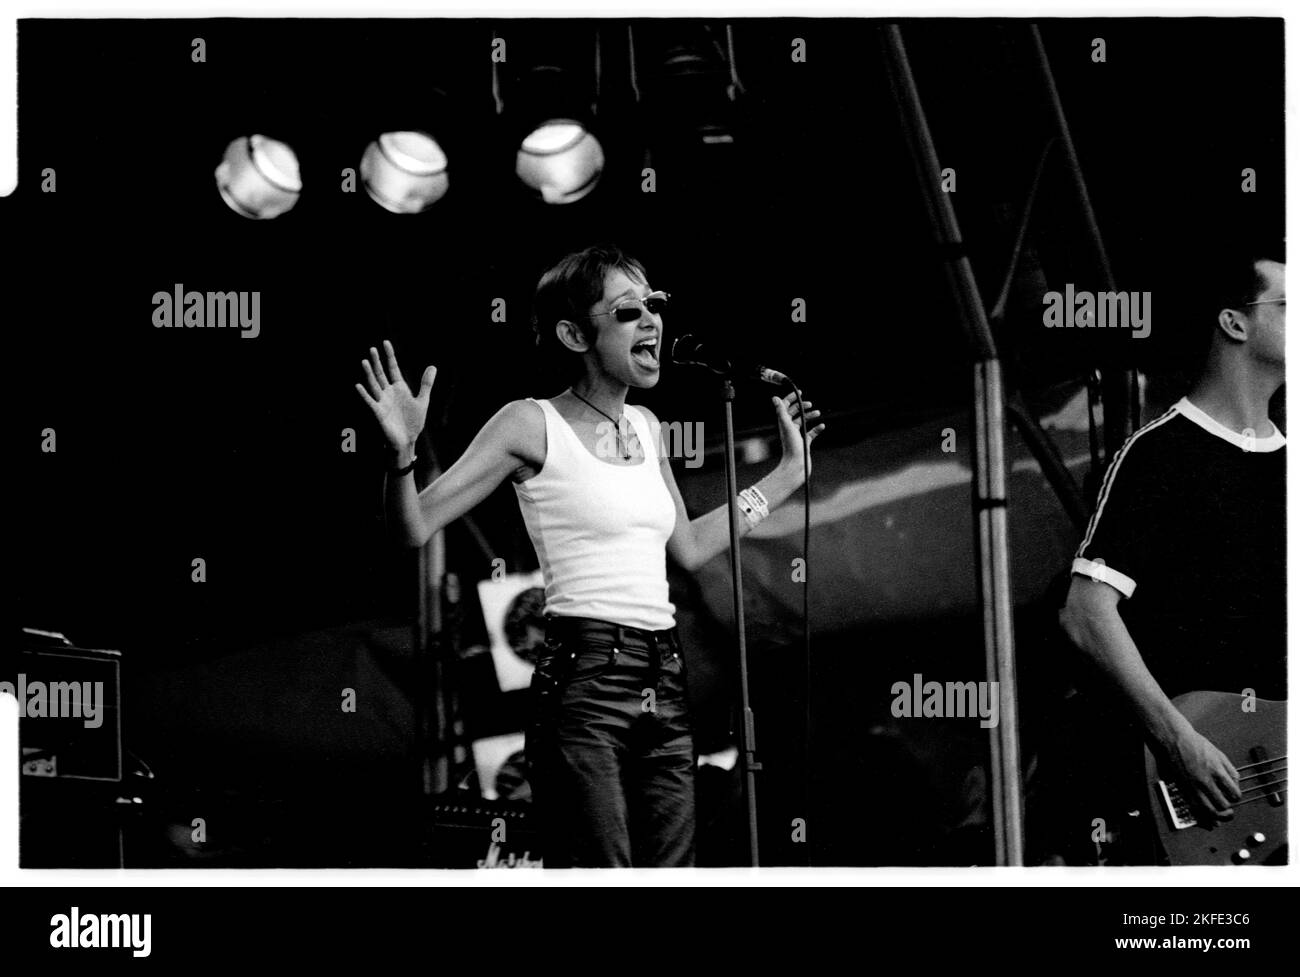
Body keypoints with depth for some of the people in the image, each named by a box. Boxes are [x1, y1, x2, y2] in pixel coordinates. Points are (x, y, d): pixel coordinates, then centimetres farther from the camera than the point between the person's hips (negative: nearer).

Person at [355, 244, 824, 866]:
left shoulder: (645, 427, 17)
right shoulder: (533, 425, -3)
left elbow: (689, 548, 29)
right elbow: (417, 527, -7)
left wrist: (788, 471, 33)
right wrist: (402, 455, -26)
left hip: (664, 687, 7)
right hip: (585, 678, -7)